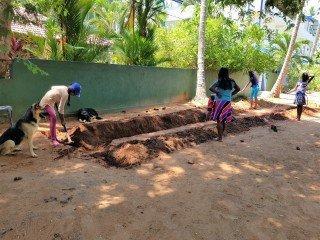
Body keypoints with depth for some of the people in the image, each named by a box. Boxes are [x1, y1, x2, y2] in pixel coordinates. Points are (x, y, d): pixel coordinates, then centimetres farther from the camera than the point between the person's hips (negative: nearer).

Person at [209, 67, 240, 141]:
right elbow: (238, 89, 18)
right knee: (224, 120, 15)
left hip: (220, 102, -5)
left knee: (219, 120, 1)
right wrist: (231, 94, 14)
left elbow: (211, 88, -23)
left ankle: (220, 137, 2)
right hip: (228, 102, 5)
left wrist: (217, 92, -10)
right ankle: (221, 135, 27)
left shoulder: (219, 82, -10)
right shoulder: (231, 82, 4)